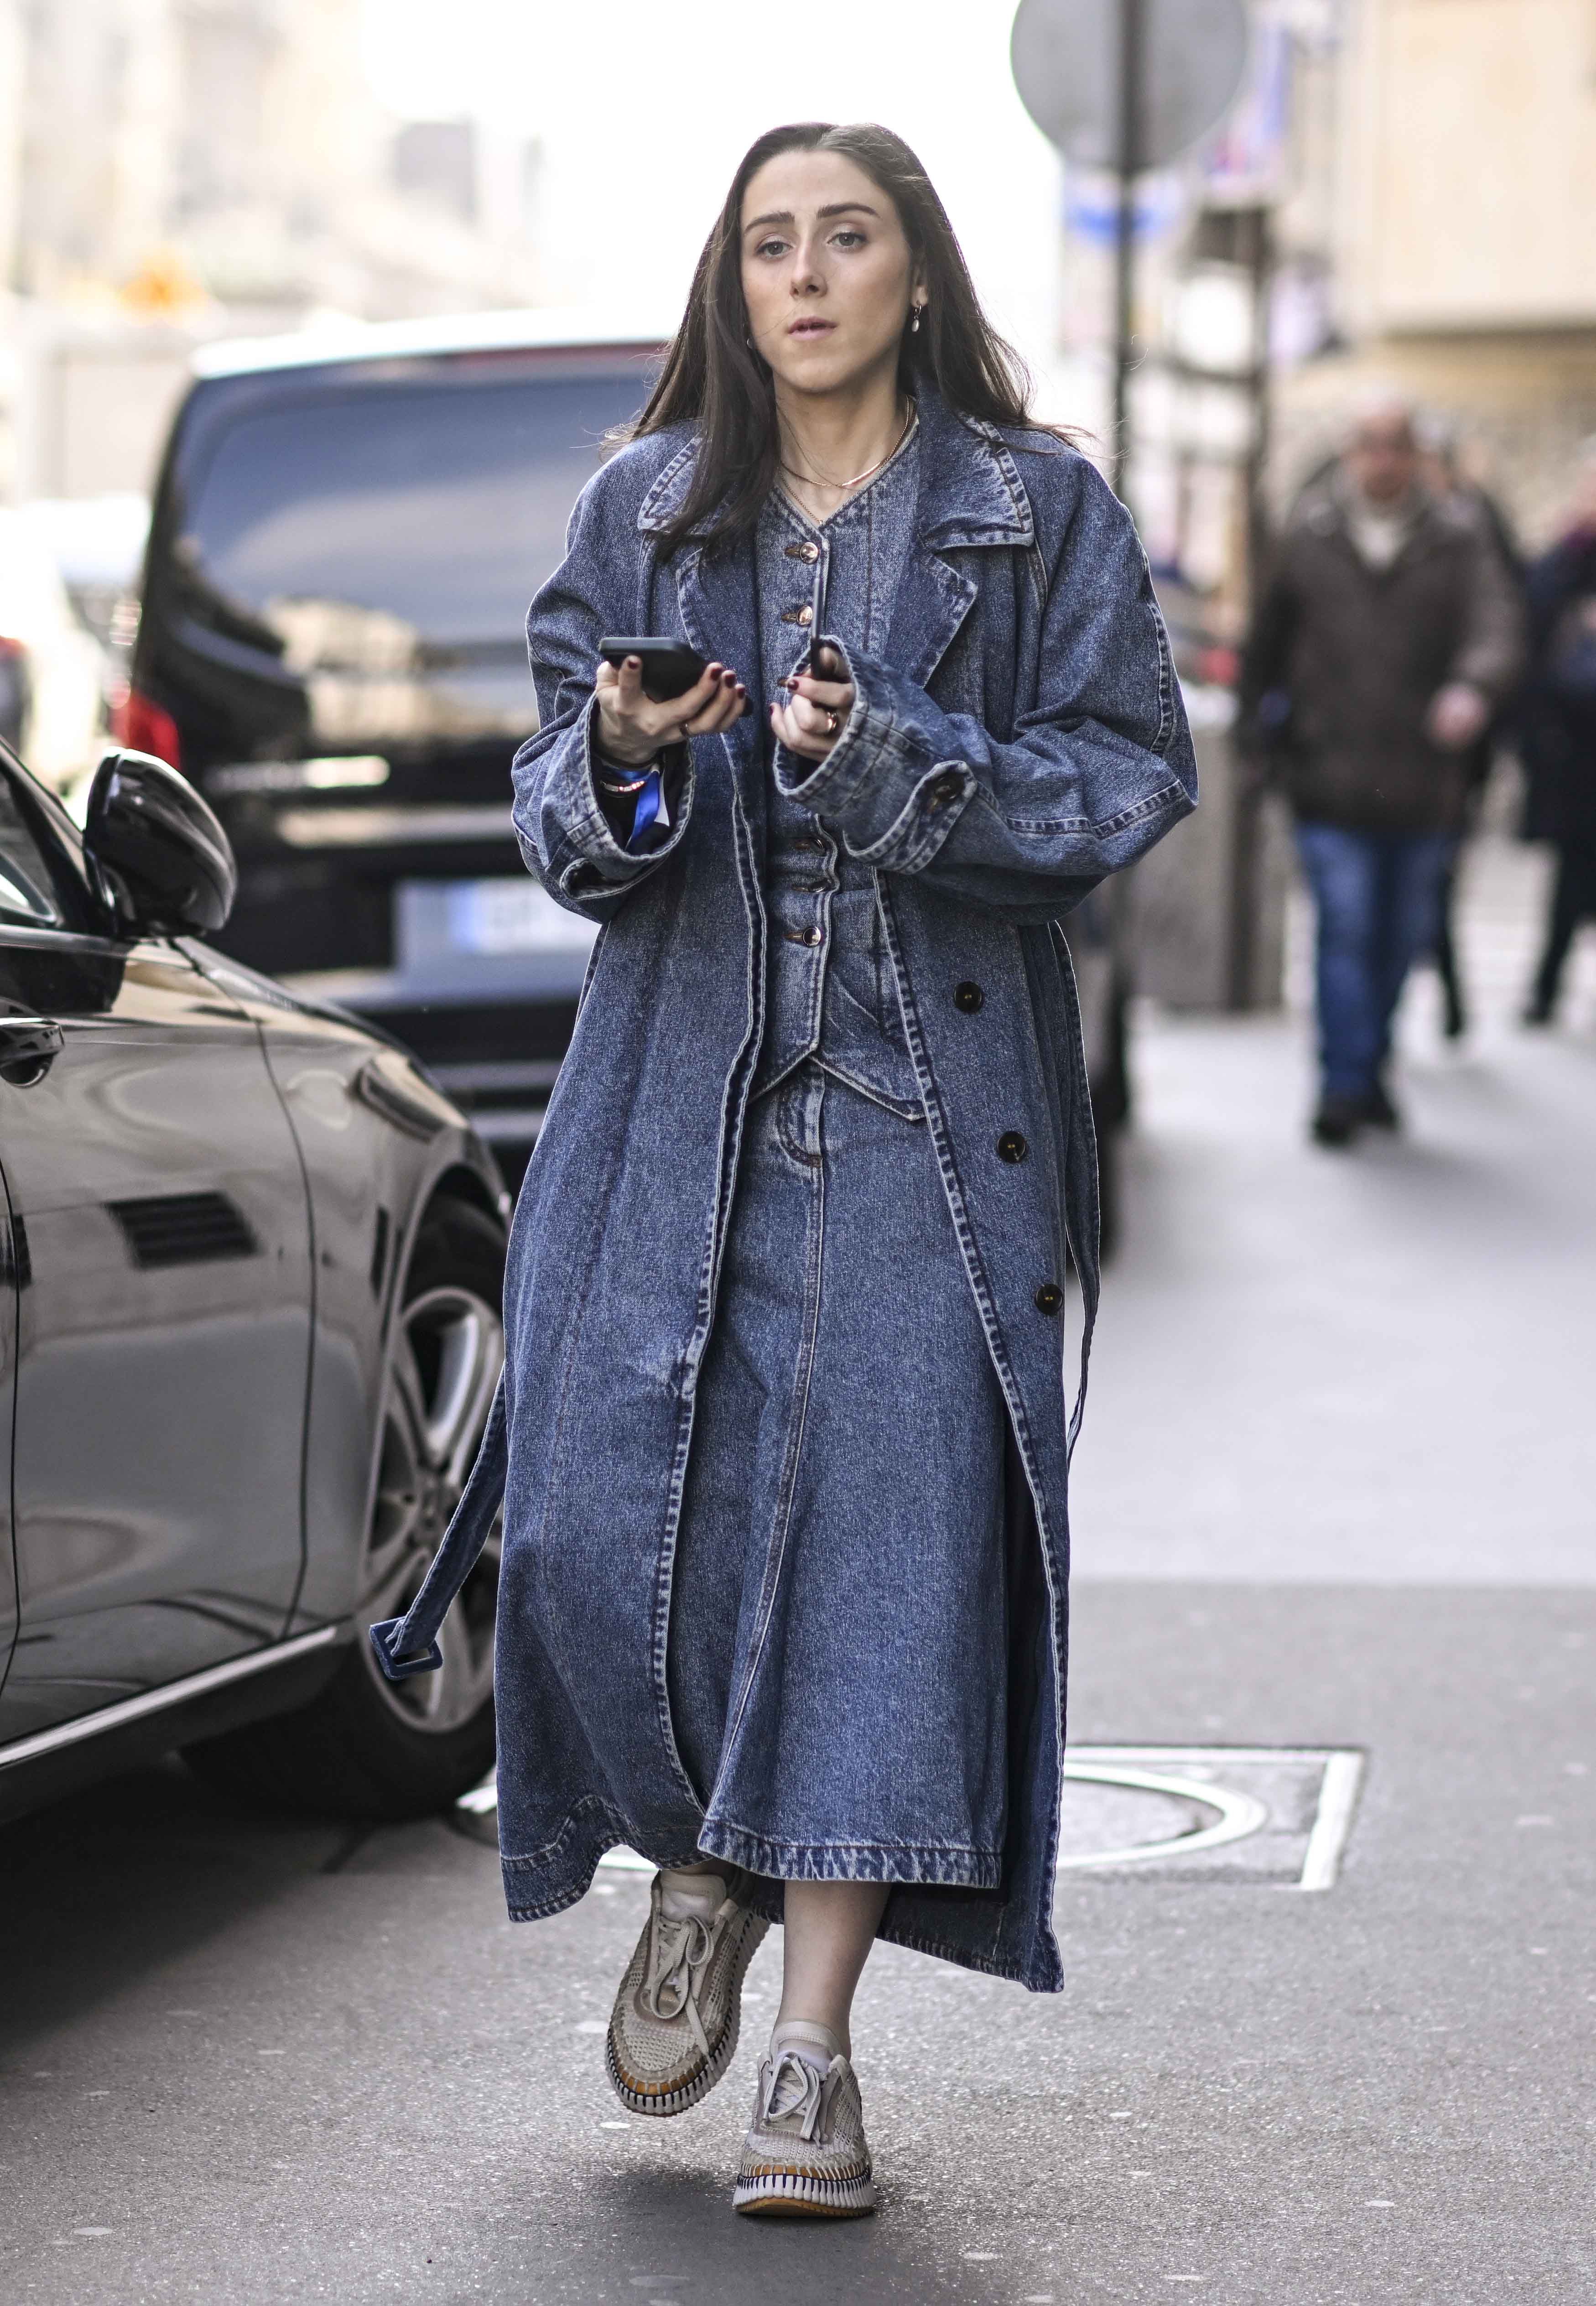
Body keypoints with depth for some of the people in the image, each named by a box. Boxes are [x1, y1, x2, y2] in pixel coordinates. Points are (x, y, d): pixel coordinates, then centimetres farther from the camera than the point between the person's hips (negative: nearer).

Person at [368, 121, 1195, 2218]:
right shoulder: (642, 514, 11)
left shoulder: (1041, 514, 5)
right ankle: (704, 1876, 25)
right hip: (684, 1085, 2)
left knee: (891, 1531, -8)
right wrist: (624, 759, -13)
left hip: (933, 1105, -2)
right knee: (615, 1510, -6)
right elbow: (561, 820, 11)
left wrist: (888, 761, -16)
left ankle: (815, 2050, -1)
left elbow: (1126, 780, -2)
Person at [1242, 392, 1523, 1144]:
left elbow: (1494, 626, -12)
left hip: (1423, 785, 1)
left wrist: (1472, 688, -32)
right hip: (1331, 782, -1)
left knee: (1401, 937, 11)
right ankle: (1344, 1086, -10)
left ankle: (1370, 1068, 28)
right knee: (1344, 928, -11)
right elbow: (1265, 643, 16)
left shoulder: (1457, 542, 3)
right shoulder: (1308, 538, 5)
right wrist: (1266, 728, 12)